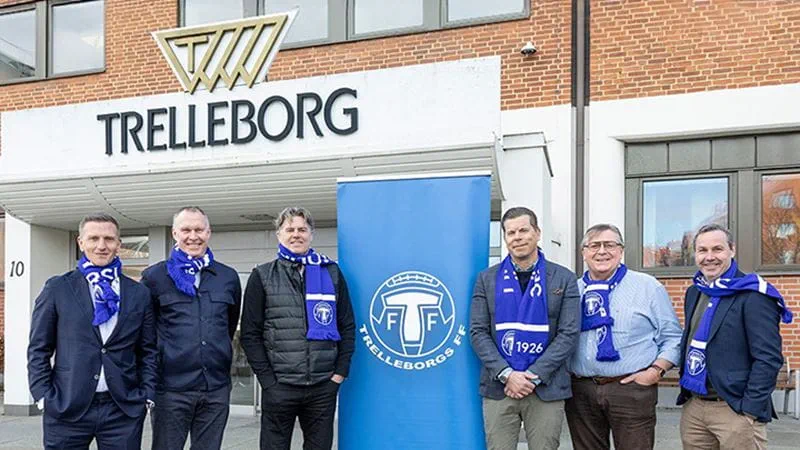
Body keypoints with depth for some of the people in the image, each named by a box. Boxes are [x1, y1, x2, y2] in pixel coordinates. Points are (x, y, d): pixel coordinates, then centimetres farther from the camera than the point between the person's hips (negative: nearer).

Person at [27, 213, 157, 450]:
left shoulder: (139, 294, 9)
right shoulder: (57, 288, 4)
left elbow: (148, 351, 11)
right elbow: (38, 349, 5)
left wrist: (147, 395, 2)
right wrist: (44, 396, -3)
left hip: (124, 410, 1)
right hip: (66, 408, -1)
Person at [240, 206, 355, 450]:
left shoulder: (331, 273, 8)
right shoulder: (262, 276, 3)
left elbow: (347, 327, 9)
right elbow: (250, 334, 0)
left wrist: (340, 373, 1)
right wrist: (268, 379, -7)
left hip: (324, 386, 2)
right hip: (279, 387, -1)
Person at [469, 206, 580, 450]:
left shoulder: (563, 279, 3)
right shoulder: (487, 279, 7)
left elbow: (569, 334, -2)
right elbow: (478, 332, 1)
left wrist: (533, 375, -11)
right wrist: (506, 374, -11)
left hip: (546, 389, -1)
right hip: (498, 387, 1)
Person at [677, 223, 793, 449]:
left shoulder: (753, 295, -11)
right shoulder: (694, 292, 11)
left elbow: (768, 358, -14)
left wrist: (750, 408, -17)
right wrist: (685, 390, 14)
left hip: (735, 410, -6)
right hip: (693, 407, 7)